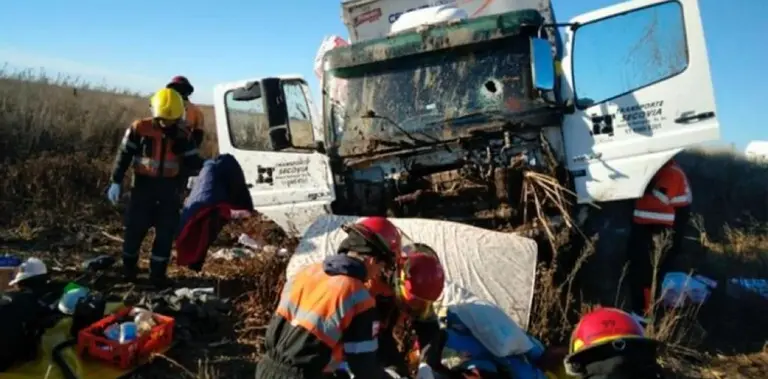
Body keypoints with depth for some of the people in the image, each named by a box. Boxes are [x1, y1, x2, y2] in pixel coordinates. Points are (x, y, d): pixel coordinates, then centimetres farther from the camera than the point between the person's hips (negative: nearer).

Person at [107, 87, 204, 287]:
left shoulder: (182, 134, 0)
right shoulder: (139, 128, -7)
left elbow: (192, 160, 3)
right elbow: (124, 155, -3)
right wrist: (116, 182, -6)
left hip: (169, 188, 2)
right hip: (144, 185, -2)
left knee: (166, 232, 5)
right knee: (135, 228, 6)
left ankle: (158, 272, 18)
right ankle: (128, 268, 27)